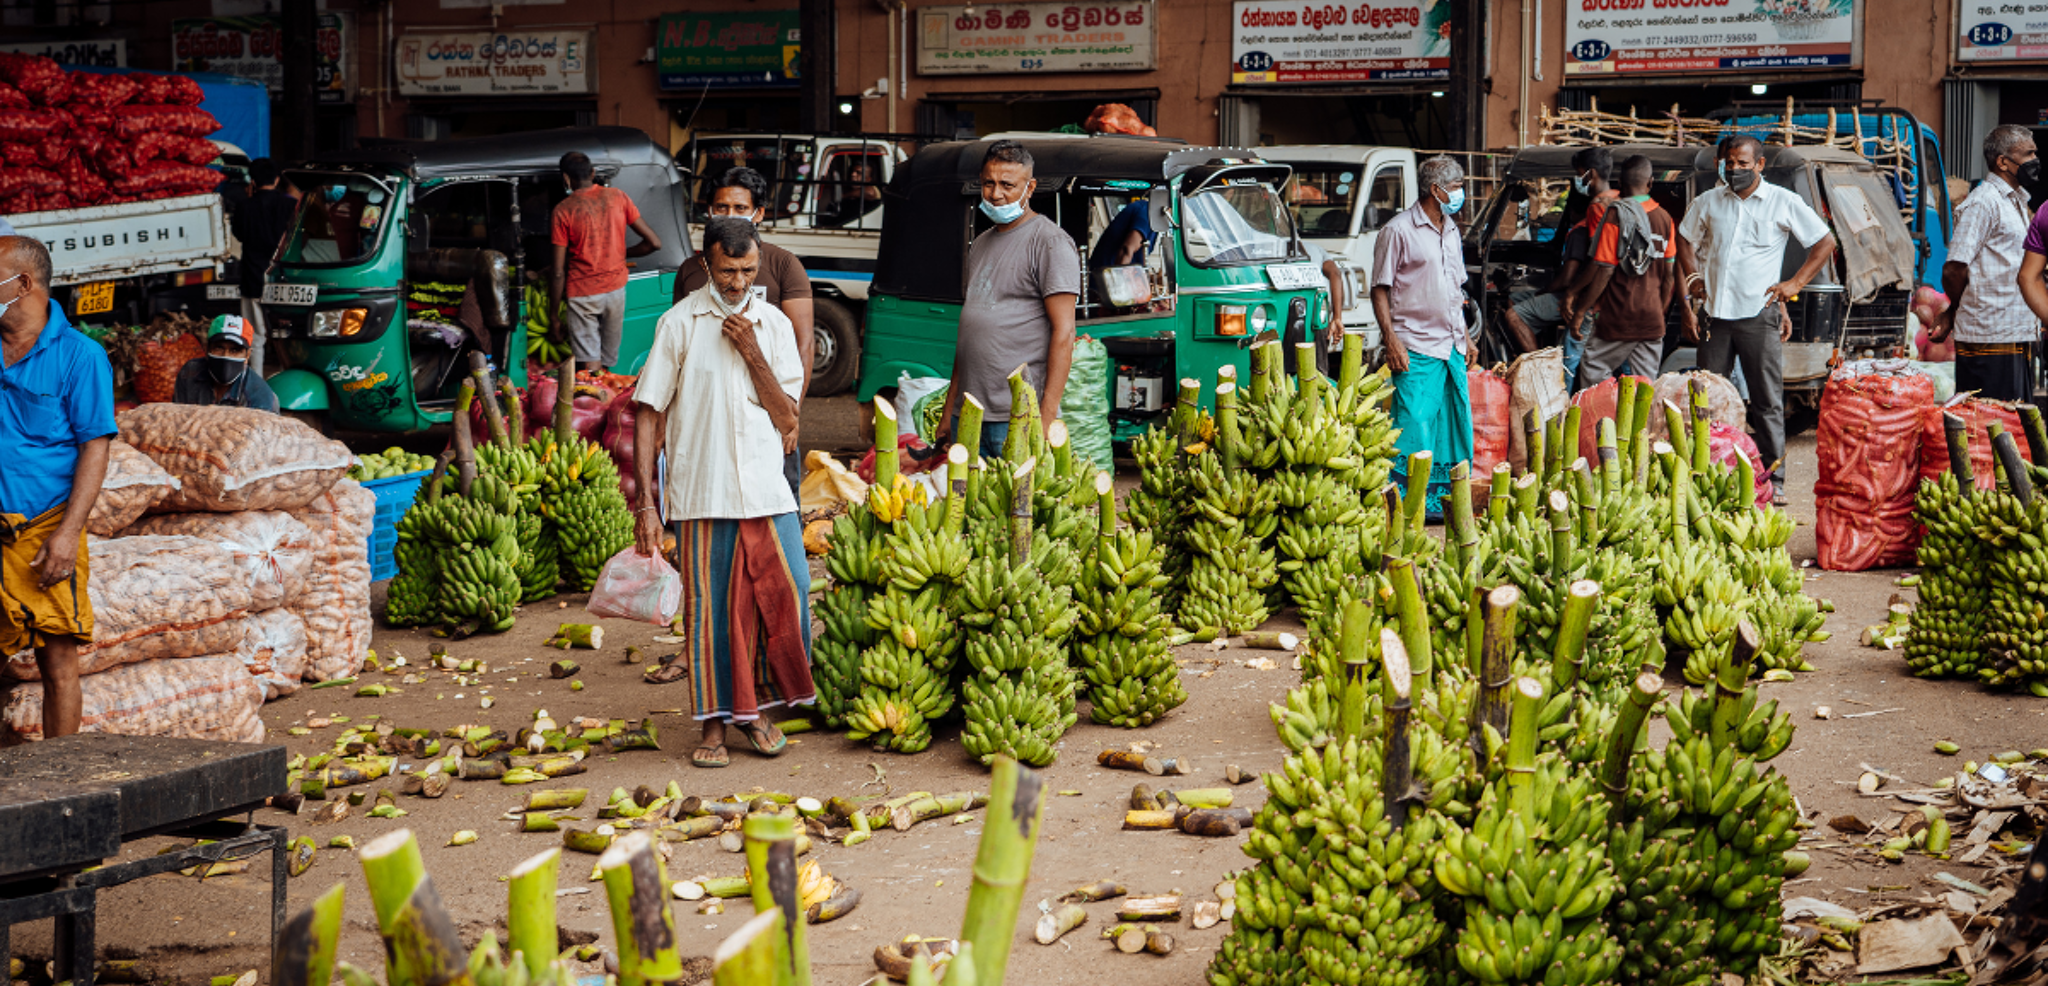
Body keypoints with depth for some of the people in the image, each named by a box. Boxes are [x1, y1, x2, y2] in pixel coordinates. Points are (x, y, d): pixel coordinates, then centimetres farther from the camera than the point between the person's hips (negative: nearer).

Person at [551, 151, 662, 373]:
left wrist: (555, 314, -1)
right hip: (616, 288, 4)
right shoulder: (618, 198, -1)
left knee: (591, 367, -5)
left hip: (582, 294, -4)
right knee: (609, 363, 15)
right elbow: (654, 242, 1)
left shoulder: (564, 210, -10)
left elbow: (558, 272, -10)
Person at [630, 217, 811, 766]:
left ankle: (756, 706, 17)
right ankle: (715, 721, 13)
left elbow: (786, 417, 3)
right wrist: (645, 504, -6)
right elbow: (648, 416, -1)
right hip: (701, 493, -3)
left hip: (766, 489, 3)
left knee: (782, 592, -1)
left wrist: (753, 354, -10)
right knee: (709, 606, 1)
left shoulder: (774, 325, 8)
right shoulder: (679, 324, -1)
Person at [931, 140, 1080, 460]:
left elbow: (1064, 332, -11)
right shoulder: (980, 245, 19)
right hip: (967, 414, 7)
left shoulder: (1050, 242, -5)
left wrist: (1047, 416, -18)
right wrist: (949, 409, 18)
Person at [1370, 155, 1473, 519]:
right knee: (1415, 428, -10)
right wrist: (1391, 340, -17)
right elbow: (1380, 289, -9)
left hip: (1452, 347, 8)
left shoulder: (1450, 230, 16)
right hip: (1417, 348, -8)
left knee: (1455, 429, 9)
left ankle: (1443, 500, 19)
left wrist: (1464, 336, 21)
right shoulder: (1399, 230, -8)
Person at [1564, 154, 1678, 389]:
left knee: (1592, 370, 7)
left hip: (1619, 319, -5)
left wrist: (1579, 311, -8)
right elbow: (1669, 274, 10)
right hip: (1653, 320, 5)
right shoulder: (1665, 218, 5)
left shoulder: (1616, 215, -12)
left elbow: (1604, 272, -14)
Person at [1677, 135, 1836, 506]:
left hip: (1758, 313, -3)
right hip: (1714, 314, 3)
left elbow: (1825, 242, 9)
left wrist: (1795, 283, 2)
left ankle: (1773, 480, 1)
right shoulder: (1709, 202, 11)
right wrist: (1693, 277, 5)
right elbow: (1686, 243, 21)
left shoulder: (1784, 203, 3)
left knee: (1767, 401, -2)